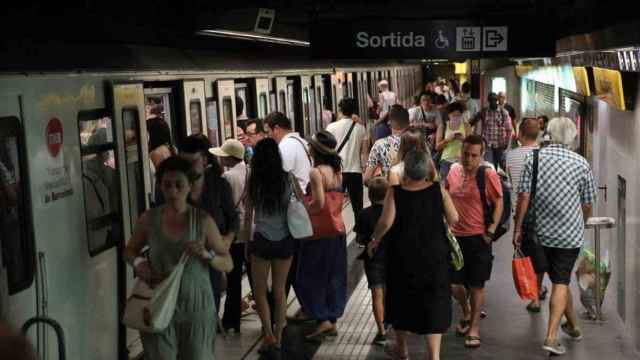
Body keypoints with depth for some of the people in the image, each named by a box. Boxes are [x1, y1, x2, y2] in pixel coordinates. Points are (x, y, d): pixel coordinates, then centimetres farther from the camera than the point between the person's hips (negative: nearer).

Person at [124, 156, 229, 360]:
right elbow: (130, 250, 13)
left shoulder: (203, 220, -8)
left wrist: (206, 254, -20)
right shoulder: (148, 219, -4)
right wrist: (137, 262, -8)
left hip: (196, 307, -1)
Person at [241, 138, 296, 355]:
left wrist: (246, 242, 8)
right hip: (285, 239, 2)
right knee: (279, 291, 13)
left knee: (260, 291, 10)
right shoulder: (288, 179, -4)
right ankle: (278, 337, 18)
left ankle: (269, 336, 0)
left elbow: (248, 216, -2)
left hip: (261, 240, -2)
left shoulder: (253, 181, -6)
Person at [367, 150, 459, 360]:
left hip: (402, 257, 0)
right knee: (433, 303, 6)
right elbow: (453, 219, -4)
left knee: (401, 299, 19)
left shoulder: (395, 192, -11)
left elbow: (386, 222, -19)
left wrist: (374, 240, -3)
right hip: (434, 256, 0)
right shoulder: (438, 190, -7)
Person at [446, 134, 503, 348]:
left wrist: (490, 231, -12)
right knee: (453, 283, 9)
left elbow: (499, 204, -7)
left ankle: (474, 327, 18)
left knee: (476, 285, 3)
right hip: (455, 236, 4)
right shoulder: (454, 171, 3)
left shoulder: (488, 175, -10)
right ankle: (466, 313, 38)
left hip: (478, 238, -4)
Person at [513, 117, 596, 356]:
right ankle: (551, 336, -4)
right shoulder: (581, 163, -6)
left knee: (560, 280, 18)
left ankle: (574, 326, 35)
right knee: (561, 282, 3)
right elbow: (588, 205, 1)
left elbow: (523, 197, -10)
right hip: (570, 234, -2)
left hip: (542, 232, 2)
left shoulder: (533, 158, -6)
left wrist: (518, 228, -3)